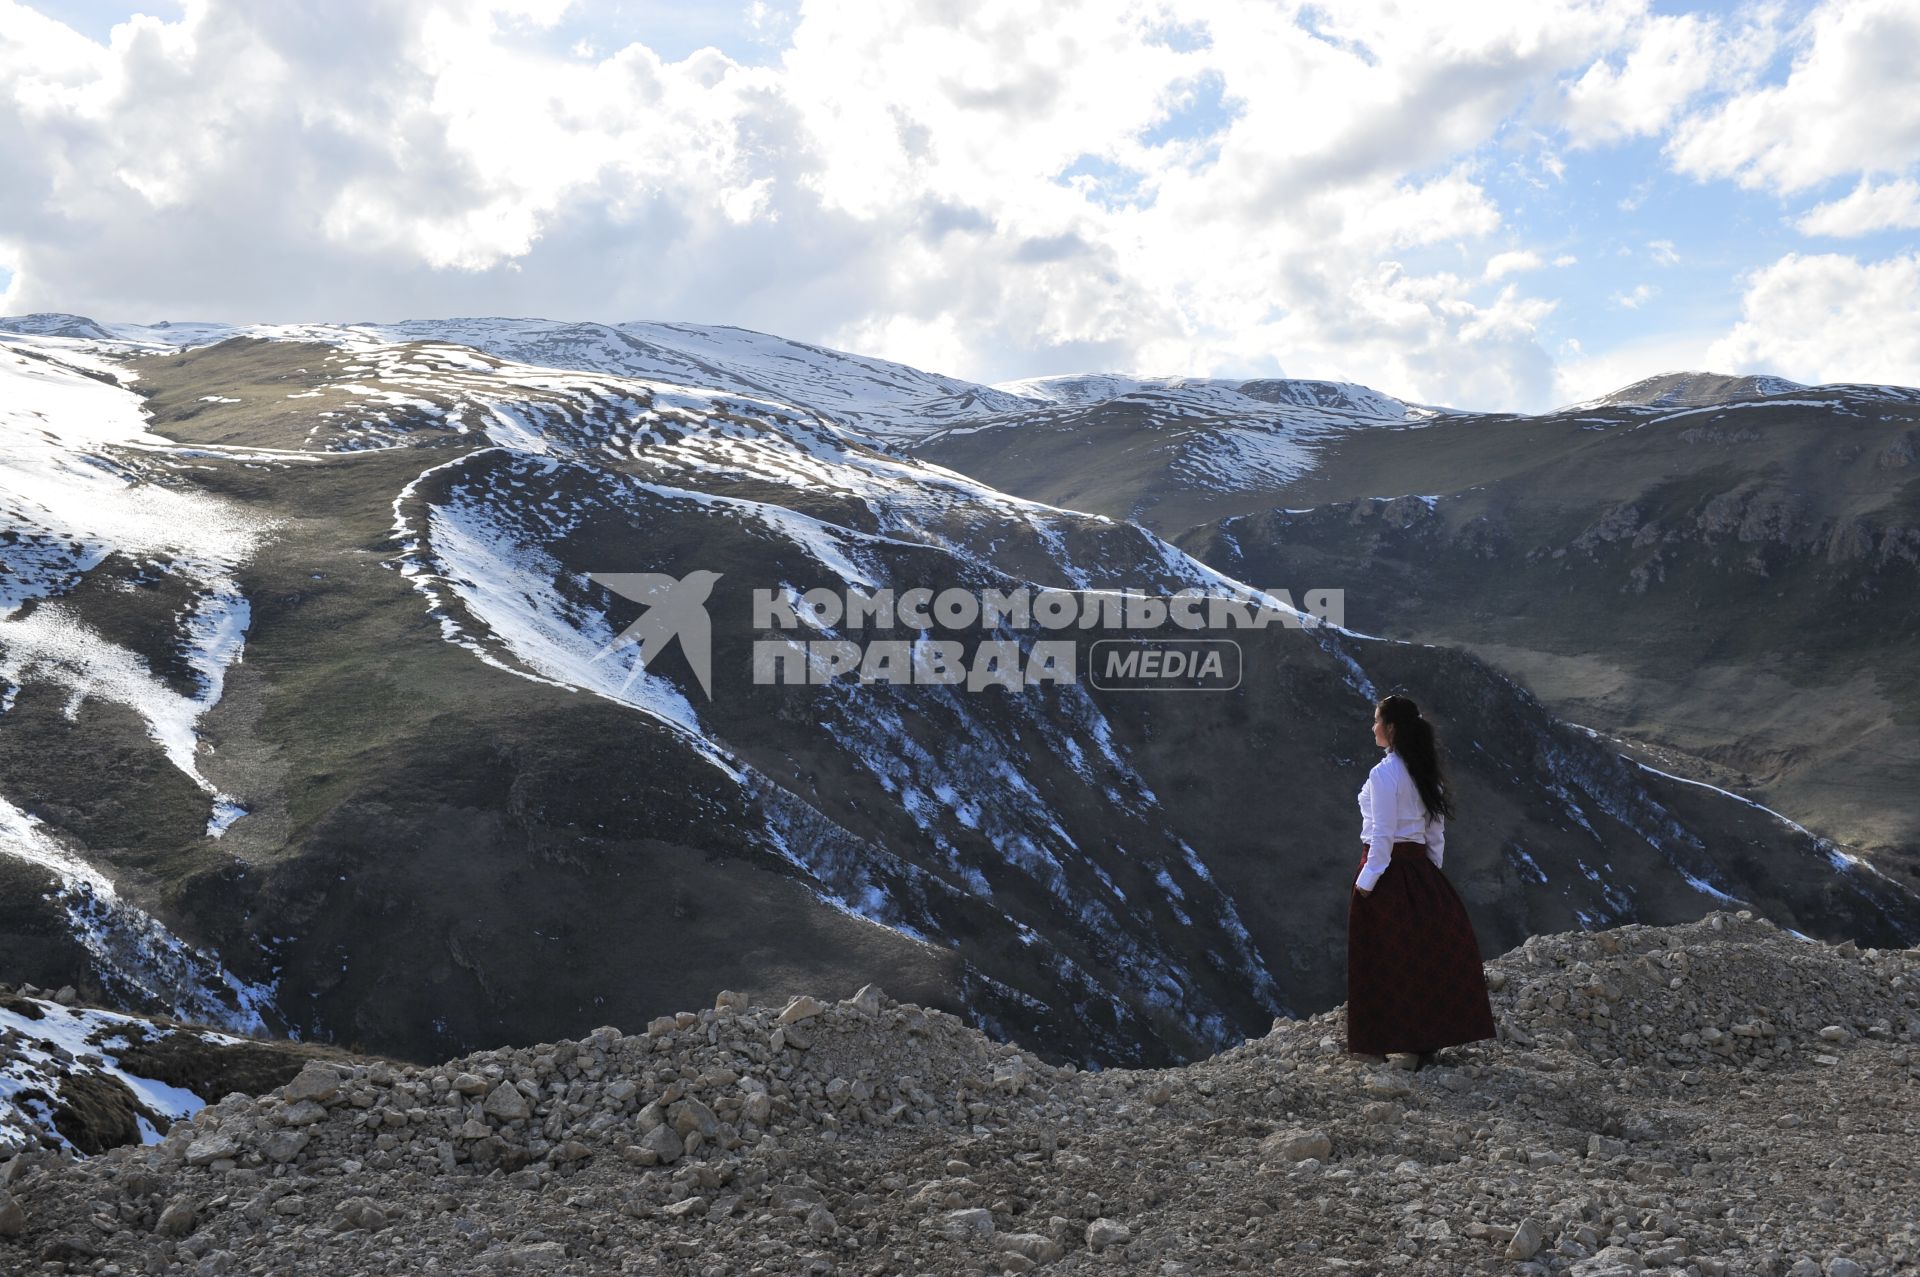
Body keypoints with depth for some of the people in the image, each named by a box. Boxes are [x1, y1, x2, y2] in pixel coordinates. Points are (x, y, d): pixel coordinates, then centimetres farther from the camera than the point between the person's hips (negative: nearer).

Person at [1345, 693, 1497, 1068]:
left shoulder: (1383, 774, -16)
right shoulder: (1424, 771, 8)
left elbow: (1382, 835, -18)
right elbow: (1436, 831, 11)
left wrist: (1366, 882, -14)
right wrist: (1430, 875, 17)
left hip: (1386, 869, -8)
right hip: (1420, 869, 8)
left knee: (1381, 957, 2)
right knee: (1423, 953, 13)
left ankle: (1379, 1044, 9)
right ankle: (1429, 1041, 19)